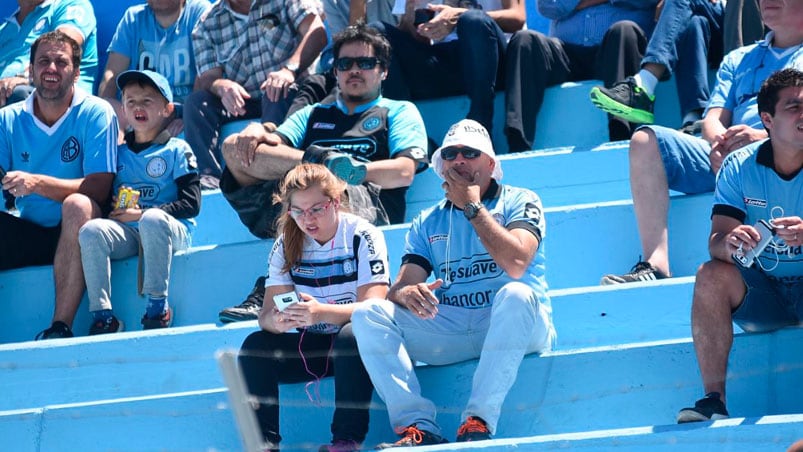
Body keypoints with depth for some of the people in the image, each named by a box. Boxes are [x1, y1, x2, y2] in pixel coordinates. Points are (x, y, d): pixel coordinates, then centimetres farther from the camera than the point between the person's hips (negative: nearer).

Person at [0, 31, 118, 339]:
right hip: (27, 233, 3)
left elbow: (99, 188, -15)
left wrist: (38, 183, -30)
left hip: (76, 233, -3)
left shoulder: (96, 114, -4)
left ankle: (60, 328, -36)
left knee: (77, 205, -35)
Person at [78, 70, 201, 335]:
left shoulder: (177, 150, 7)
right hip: (127, 234, 4)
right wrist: (114, 212, -5)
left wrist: (142, 214, -10)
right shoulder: (119, 153, 20)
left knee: (153, 220, -38)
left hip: (172, 231, -4)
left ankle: (158, 307, -31)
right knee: (90, 231, -26)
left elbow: (191, 203, -3)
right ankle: (102, 315, -28)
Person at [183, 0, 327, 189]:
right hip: (241, 102, 3)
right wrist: (223, 87, -28)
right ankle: (208, 176, -36)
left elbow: (317, 33, -13)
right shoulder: (207, 24, 9)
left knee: (277, 95, -36)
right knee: (195, 102, -20)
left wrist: (290, 69, -32)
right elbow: (208, 78, -2)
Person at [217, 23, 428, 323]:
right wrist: (256, 132, -9)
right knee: (235, 148, -16)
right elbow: (278, 143, 17)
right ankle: (321, 160, -30)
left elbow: (405, 172, 4)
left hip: (366, 203, -4)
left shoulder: (399, 112, 24)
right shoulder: (313, 115, 37)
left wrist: (347, 172, -12)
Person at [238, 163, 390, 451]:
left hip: (355, 342, -5)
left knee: (352, 336, -37)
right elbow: (267, 314, -6)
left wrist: (322, 313, -41)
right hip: (311, 347, 5)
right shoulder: (285, 246, 1)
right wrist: (276, 320, -33)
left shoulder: (363, 236, -12)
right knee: (255, 346, -18)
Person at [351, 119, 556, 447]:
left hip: (516, 327, -4)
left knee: (515, 294, -38)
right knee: (367, 314, -14)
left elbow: (516, 264, -15)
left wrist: (472, 207, -8)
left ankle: (478, 422, -39)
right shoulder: (428, 223, 17)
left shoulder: (519, 202, 4)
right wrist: (406, 293, -21)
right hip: (451, 331, 4)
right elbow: (401, 286, 5)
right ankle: (418, 428, -29)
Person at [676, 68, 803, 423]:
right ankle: (714, 399, -27)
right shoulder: (739, 166, -1)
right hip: (762, 295, 3)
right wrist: (729, 244, -35)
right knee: (711, 276, -25)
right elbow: (717, 240, -9)